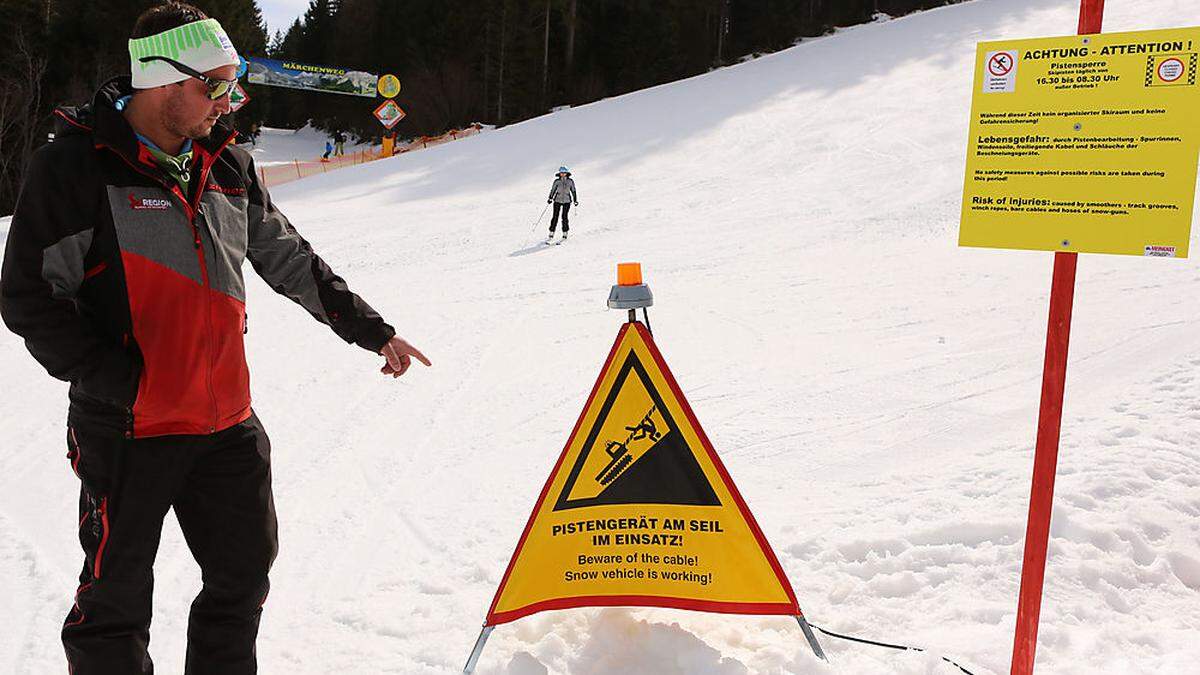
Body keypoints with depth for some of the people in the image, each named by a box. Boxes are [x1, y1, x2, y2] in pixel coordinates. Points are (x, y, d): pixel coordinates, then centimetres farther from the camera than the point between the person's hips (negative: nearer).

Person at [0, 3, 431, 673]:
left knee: (244, 578, 16)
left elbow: (292, 262, 16)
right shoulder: (73, 166, -9)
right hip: (127, 429, -5)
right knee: (117, 600, 8)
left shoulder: (230, 167, 8)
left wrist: (371, 330, 15)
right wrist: (121, 382, -17)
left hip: (229, 423, 6)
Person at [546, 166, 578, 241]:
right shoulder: (557, 181, -2)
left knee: (565, 217, -5)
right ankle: (551, 235, 1)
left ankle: (565, 234, 8)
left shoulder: (570, 181, 1)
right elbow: (553, 190, 5)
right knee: (555, 216, -3)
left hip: (567, 201, 0)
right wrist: (550, 198, -4)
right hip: (557, 200, 0)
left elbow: (573, 191, 9)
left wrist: (575, 200, 8)